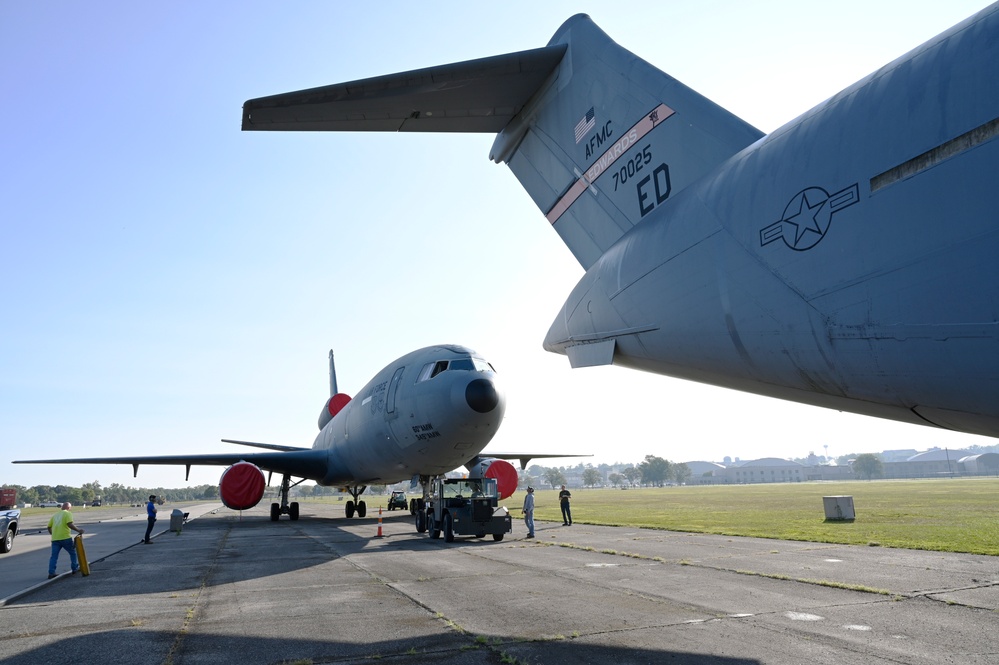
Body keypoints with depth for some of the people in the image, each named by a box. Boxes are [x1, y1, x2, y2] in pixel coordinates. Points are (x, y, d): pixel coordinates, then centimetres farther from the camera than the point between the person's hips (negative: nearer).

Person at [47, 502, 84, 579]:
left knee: (54, 556, 5)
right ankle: (75, 568, 20)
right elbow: (70, 524, -18)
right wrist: (78, 530, -12)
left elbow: (49, 527, 18)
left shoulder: (55, 515, 18)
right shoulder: (68, 513, -3)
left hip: (55, 539, 5)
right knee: (73, 553, 13)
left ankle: (51, 573, -3)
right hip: (65, 538, -5)